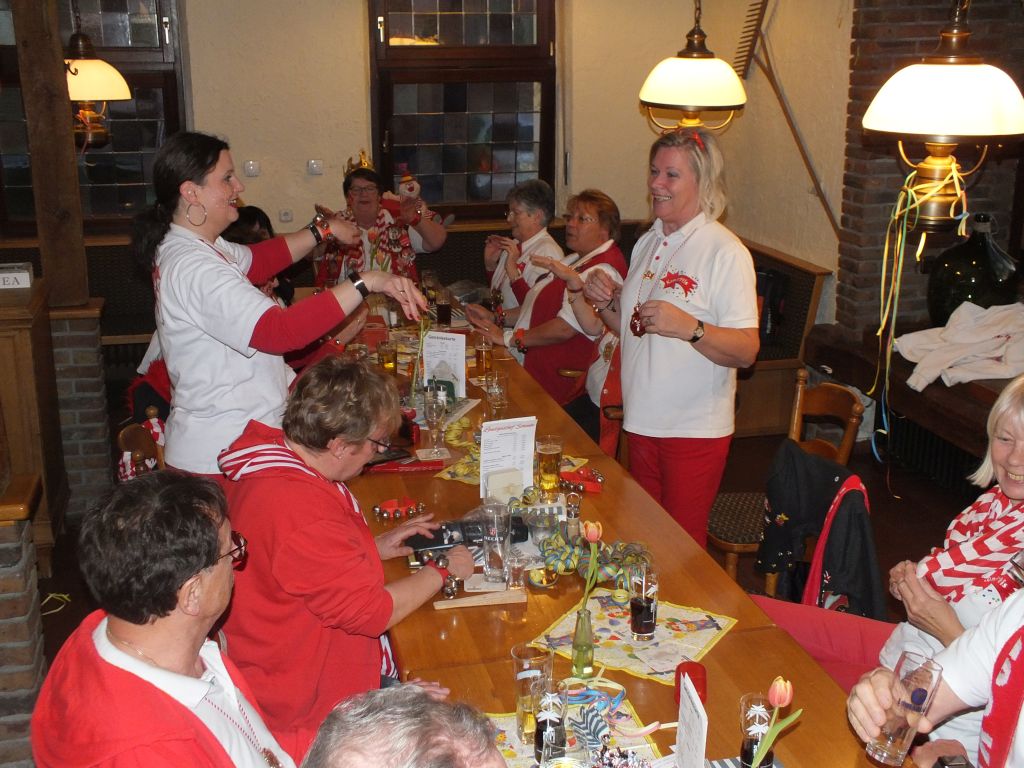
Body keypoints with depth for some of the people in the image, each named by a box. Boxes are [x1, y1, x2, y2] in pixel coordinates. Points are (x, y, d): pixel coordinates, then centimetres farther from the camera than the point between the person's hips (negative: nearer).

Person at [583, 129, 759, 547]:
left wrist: (688, 327, -34)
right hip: (642, 421, 7)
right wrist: (608, 303, -1)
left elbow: (746, 352, -19)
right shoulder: (648, 242, 11)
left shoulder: (725, 252, -14)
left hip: (695, 429, -7)